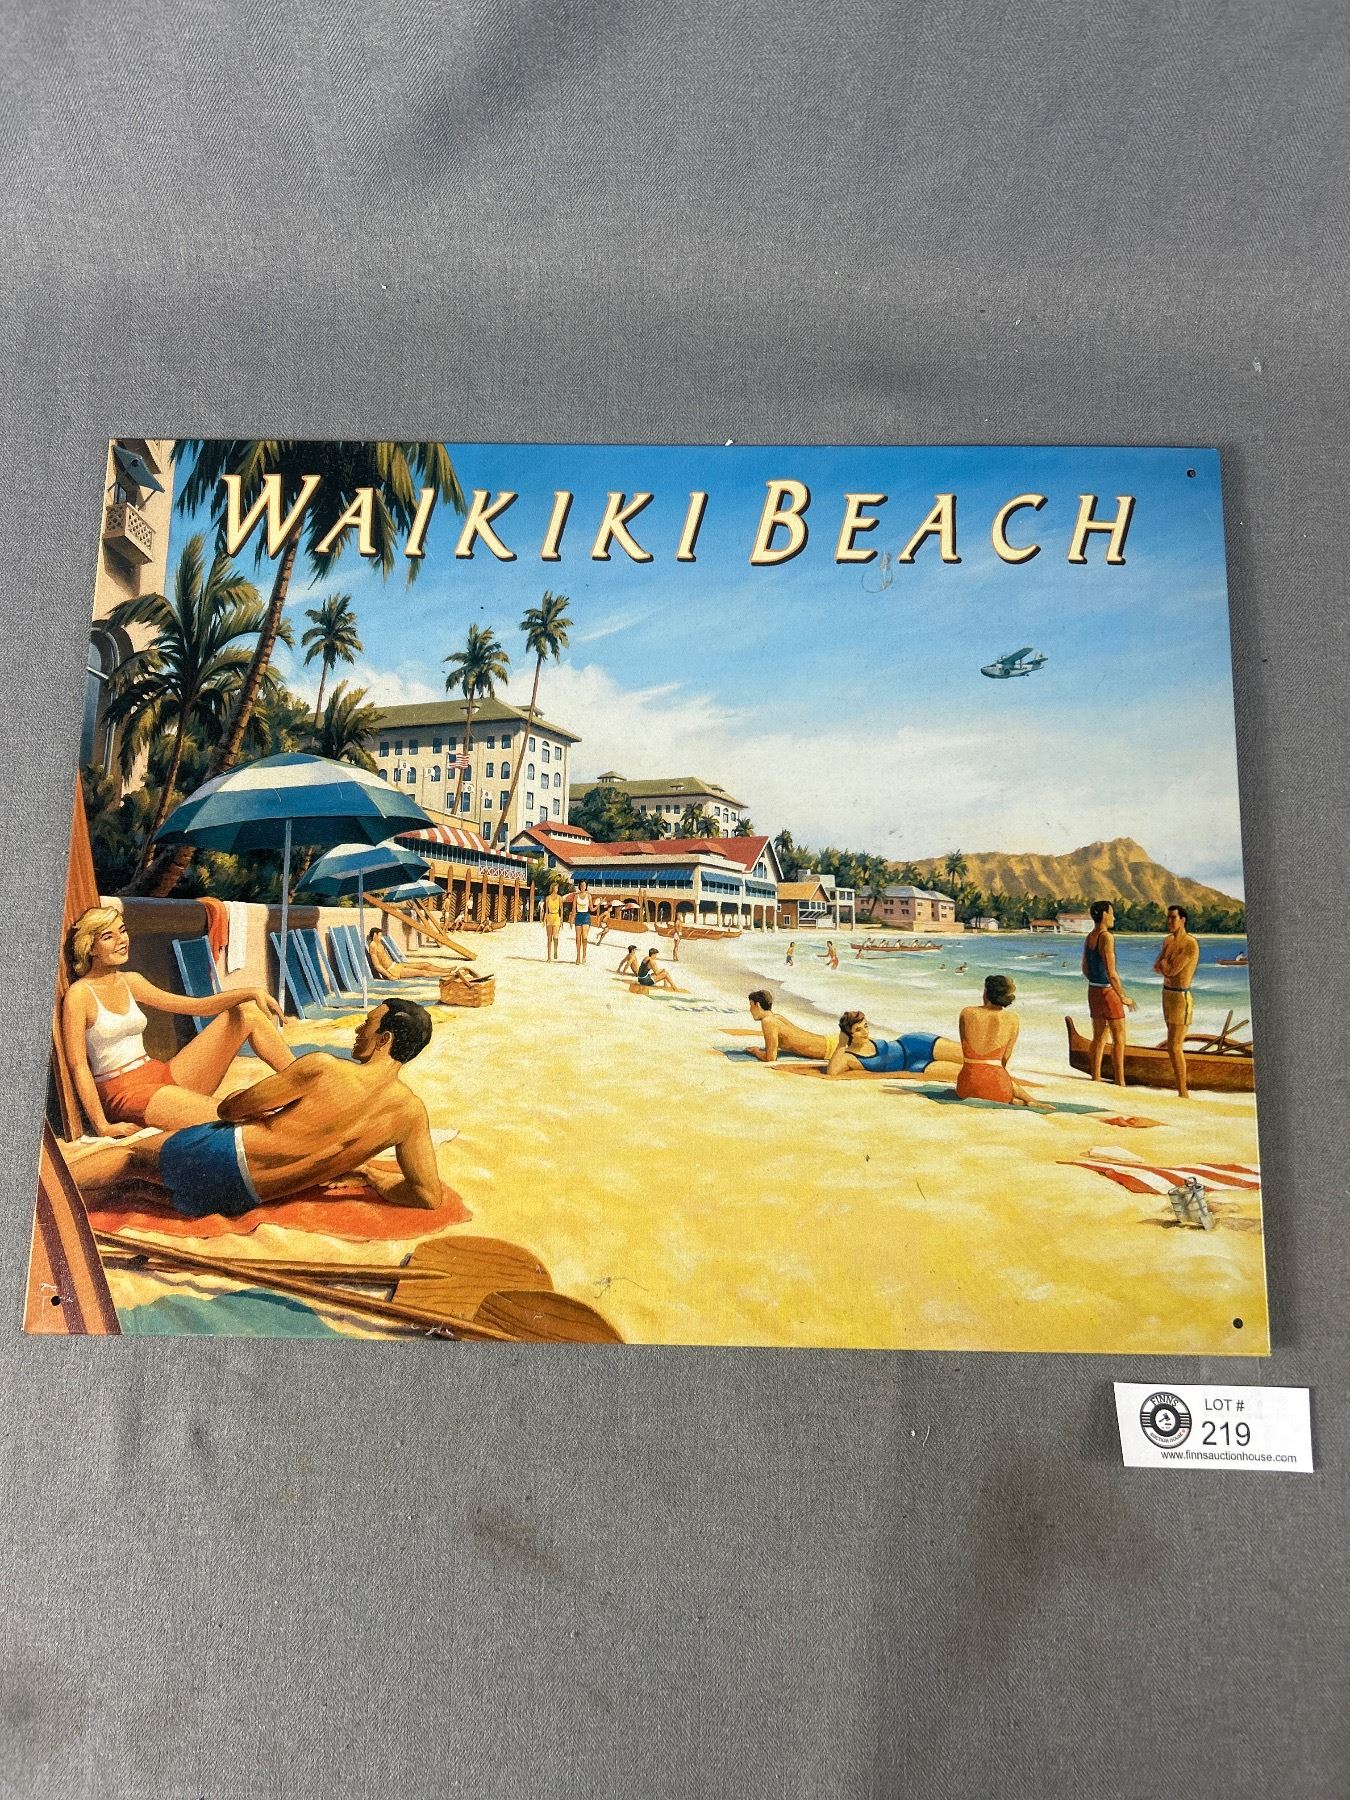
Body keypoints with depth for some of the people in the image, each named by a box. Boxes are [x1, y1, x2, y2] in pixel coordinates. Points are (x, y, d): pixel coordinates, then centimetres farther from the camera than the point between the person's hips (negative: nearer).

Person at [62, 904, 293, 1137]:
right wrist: (102, 1127, -17)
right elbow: (78, 1067, -11)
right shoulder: (80, 994, -8)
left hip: (160, 1073, 8)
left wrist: (251, 993, -6)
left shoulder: (130, 982, 11)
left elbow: (197, 1006, 8)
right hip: (125, 1091, -8)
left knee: (247, 1012, -2)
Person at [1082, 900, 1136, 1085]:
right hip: (1108, 992, -8)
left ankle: (1096, 1080, 15)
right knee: (1119, 1039, 0)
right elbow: (1111, 972, -23)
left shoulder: (1088, 938, 8)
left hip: (1093, 991, 8)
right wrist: (1123, 997, -16)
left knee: (1099, 1038, 13)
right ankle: (1120, 1083, 0)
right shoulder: (1106, 937, -19)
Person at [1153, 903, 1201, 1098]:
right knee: (1176, 1046, 14)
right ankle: (1184, 1091, 22)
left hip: (1181, 998, -9)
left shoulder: (1191, 945, -18)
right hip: (1167, 995, 9)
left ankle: (1183, 1093, -4)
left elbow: (1171, 970, -21)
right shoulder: (1168, 941, 10)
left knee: (1174, 1047, -11)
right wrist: (1167, 967, -13)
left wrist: (1164, 964, -1)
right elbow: (1156, 968, 7)